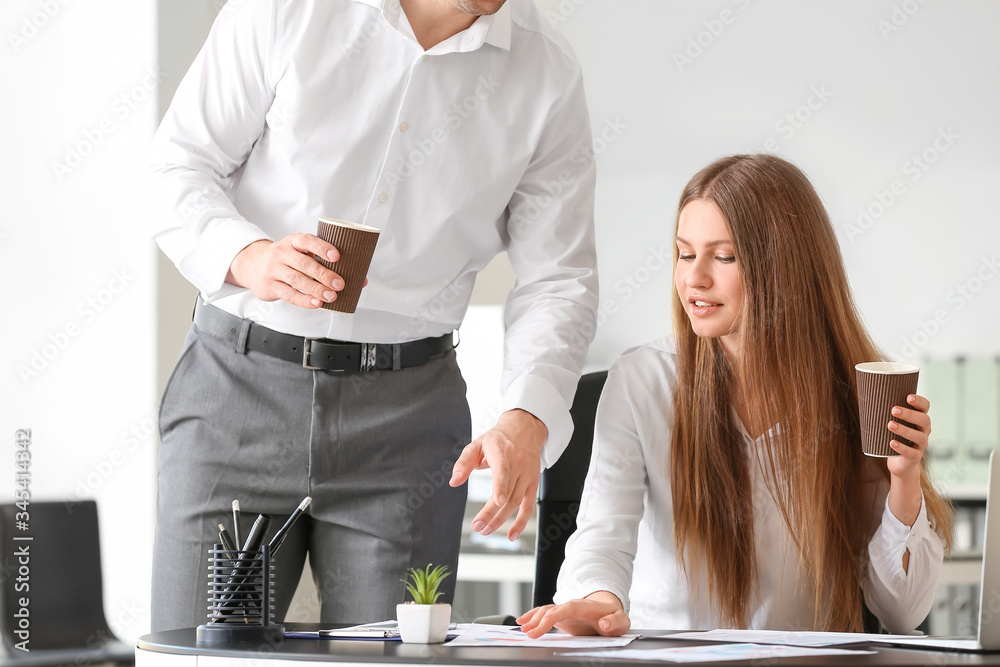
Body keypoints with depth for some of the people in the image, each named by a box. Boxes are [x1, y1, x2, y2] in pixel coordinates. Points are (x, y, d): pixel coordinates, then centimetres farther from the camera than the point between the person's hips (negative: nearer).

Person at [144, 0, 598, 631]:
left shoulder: (548, 75, 0)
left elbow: (559, 281, -1)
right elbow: (179, 167, -1)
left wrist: (526, 421, -19)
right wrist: (249, 258, -22)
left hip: (405, 413, 1)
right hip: (238, 386, -1)